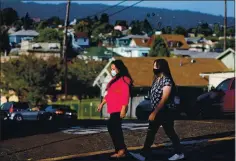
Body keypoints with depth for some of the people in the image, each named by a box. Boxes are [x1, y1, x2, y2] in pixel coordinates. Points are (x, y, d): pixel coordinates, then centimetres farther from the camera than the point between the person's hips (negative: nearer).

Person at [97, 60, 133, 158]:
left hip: (119, 109, -10)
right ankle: (121, 150, 11)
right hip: (113, 109, 10)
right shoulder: (114, 80, 19)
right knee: (115, 128, 8)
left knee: (112, 127, -14)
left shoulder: (124, 79, -10)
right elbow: (109, 94, 24)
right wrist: (102, 104, 23)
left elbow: (125, 95, -17)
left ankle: (121, 149, -10)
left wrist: (123, 109, -22)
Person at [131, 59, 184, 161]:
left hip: (165, 112, -8)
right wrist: (153, 112, 13)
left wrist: (154, 113, -23)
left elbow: (164, 99, -22)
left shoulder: (167, 81, -18)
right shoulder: (156, 79, 10)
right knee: (150, 133, 3)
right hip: (156, 111, 8)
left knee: (170, 133, 4)